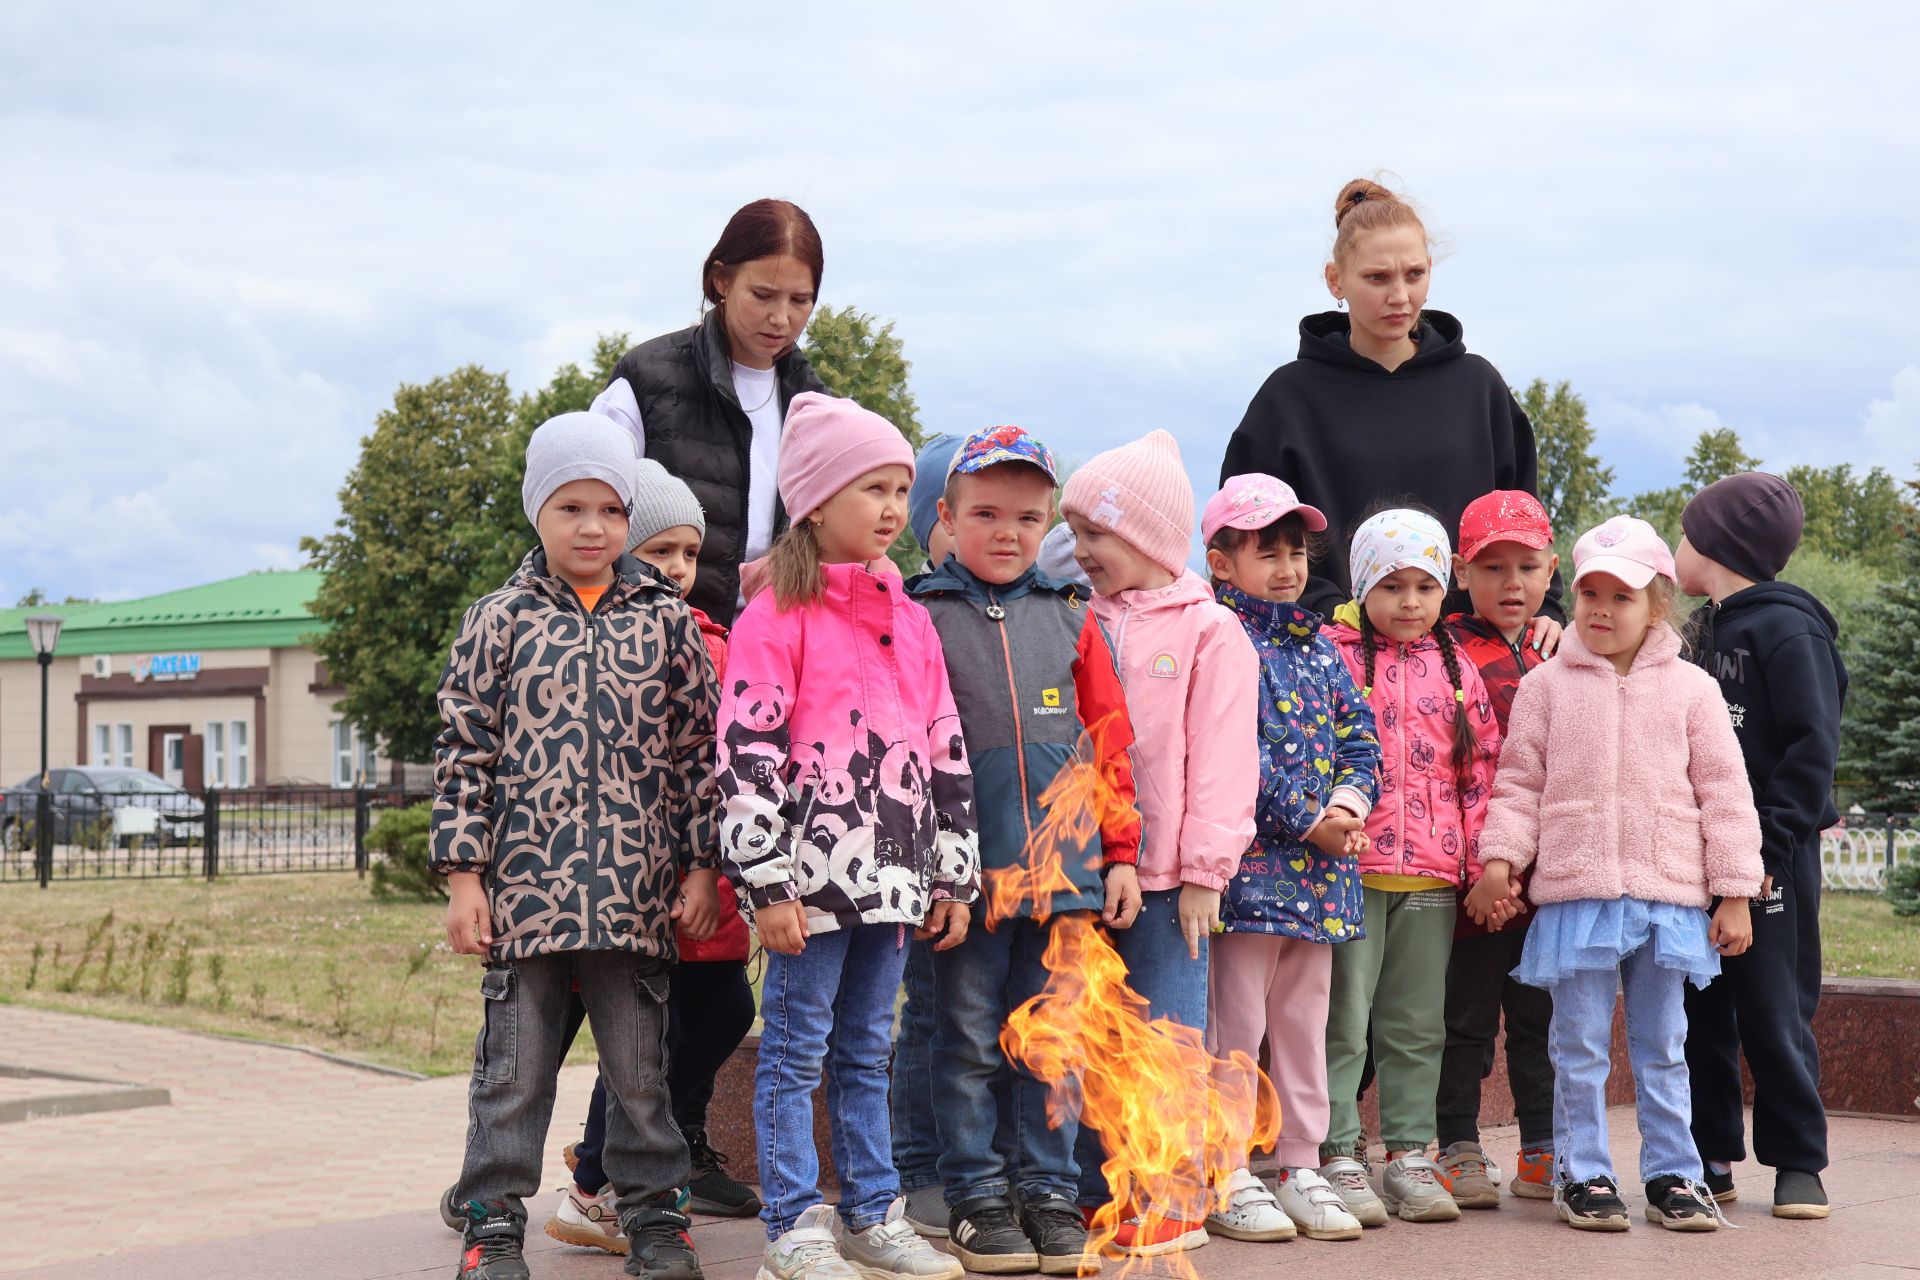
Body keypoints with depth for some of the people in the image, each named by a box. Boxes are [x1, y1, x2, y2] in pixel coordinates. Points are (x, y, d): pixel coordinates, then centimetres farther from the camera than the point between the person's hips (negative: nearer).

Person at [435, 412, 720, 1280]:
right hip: (525, 884, -1)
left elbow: (697, 749, 8)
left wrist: (700, 867, 4)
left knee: (639, 1065, 9)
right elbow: (463, 752, 3)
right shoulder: (501, 621, 3)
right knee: (514, 1064, 5)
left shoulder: (665, 621, 7)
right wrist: (463, 876, -2)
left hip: (636, 891, 1)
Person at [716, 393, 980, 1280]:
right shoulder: (776, 617, -7)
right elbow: (747, 753, -11)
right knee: (796, 1048, 1)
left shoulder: (910, 619, 13)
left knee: (867, 1049, 14)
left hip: (891, 872, 6)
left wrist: (953, 875, 12)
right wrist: (767, 882, -15)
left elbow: (946, 751, 15)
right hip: (812, 872, -6)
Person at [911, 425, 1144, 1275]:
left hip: (1065, 867, 3)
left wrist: (1120, 852, 7)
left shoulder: (1070, 620, 9)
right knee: (971, 1041, 5)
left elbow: (1109, 742, 11)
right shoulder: (920, 620, 0)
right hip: (967, 866, -3)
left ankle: (1048, 1191, 19)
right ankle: (977, 1197, 15)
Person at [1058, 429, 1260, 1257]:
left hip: (1163, 875, -5)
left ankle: (1170, 1198, 9)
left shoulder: (1208, 631, -5)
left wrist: (1204, 871, -13)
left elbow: (1220, 757, -9)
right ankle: (1093, 1194, 21)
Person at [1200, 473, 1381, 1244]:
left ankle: (1301, 1168, 20)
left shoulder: (1318, 646, 15)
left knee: (1305, 1023, 13)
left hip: (1320, 864, 7)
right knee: (1235, 1024, 0)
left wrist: (1348, 803, -7)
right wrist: (1310, 822, -15)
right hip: (1248, 861, -7)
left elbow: (1359, 737, 13)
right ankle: (1228, 1179, 6)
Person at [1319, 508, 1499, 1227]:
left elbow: (1483, 770, 13)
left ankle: (1409, 1155, 17)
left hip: (1433, 876, 4)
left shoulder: (1456, 669, 13)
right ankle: (1338, 1157, 4)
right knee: (1342, 1021, -2)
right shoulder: (1333, 656, 0)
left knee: (1418, 1026, 10)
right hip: (1352, 869, -4)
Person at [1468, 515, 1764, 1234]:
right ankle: (1583, 1175, 13)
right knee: (1579, 1047, 4)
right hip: (1574, 892, 0)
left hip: (1668, 895, 1)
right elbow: (1519, 783, 6)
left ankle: (1672, 1175, 19)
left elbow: (1724, 792, 4)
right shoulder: (1547, 686, 4)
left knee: (1662, 1047, 10)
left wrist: (1734, 893, 1)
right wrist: (1500, 860, -6)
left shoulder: (1691, 689, 5)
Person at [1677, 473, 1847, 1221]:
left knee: (1774, 1014, -2)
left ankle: (1798, 1164, 8)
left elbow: (1813, 748, -15)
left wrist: (1771, 843, -19)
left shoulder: (1787, 629, -10)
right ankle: (1711, 1158, 17)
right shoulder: (1706, 633, 15)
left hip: (1770, 858, -8)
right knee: (1699, 1012, 9)